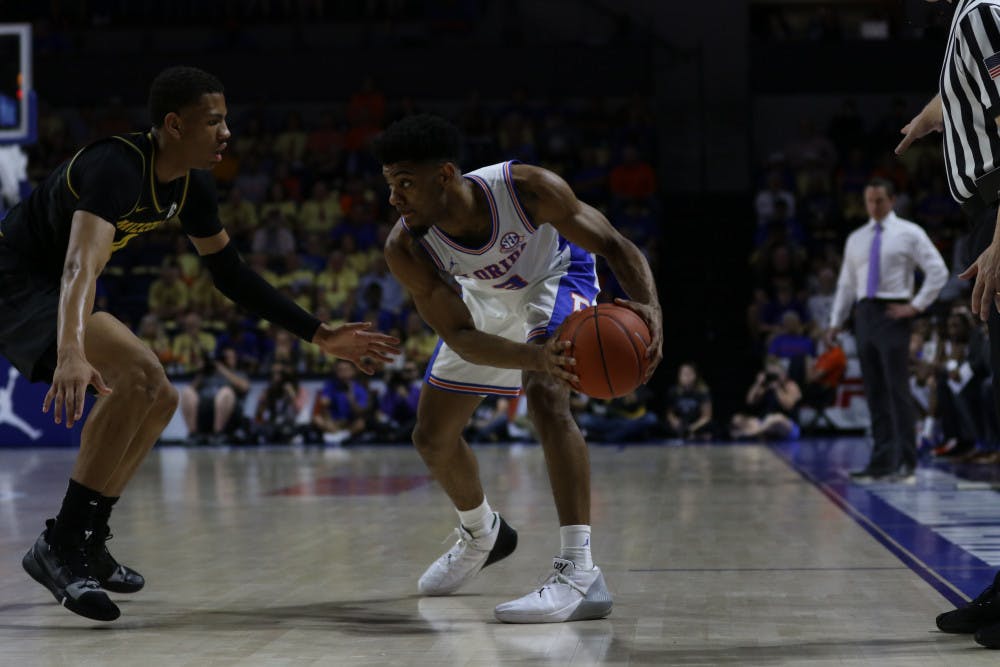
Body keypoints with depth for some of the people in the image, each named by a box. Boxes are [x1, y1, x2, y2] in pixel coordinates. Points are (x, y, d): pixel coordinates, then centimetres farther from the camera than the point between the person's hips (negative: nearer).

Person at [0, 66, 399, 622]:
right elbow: (80, 264, -45)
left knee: (158, 399, 10)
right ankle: (61, 545, -23)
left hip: (50, 290, 10)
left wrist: (321, 335, 8)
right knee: (138, 375, -28)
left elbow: (232, 274, 11)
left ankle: (87, 543, 17)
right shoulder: (118, 166, -28)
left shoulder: (192, 186, 0)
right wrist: (72, 354, -63)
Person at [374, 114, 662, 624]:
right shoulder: (405, 249, -31)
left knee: (545, 396, -32)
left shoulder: (526, 188, -38)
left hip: (554, 281, -4)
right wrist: (532, 357, -53)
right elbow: (459, 337, -34)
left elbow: (614, 246, -30)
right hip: (483, 299, 4)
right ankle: (481, 534, 43)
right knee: (432, 436, 10)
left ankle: (580, 574, -34)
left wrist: (649, 305, -51)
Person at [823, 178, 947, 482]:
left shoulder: (908, 233, 0)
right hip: (864, 313, 5)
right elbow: (846, 283, 17)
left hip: (892, 314, -5)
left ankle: (905, 462, -5)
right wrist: (835, 323, 11)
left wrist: (916, 306, -9)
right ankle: (881, 462, 8)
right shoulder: (856, 239, 15)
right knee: (875, 392, 5)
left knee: (897, 389, -8)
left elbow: (938, 271, -2)